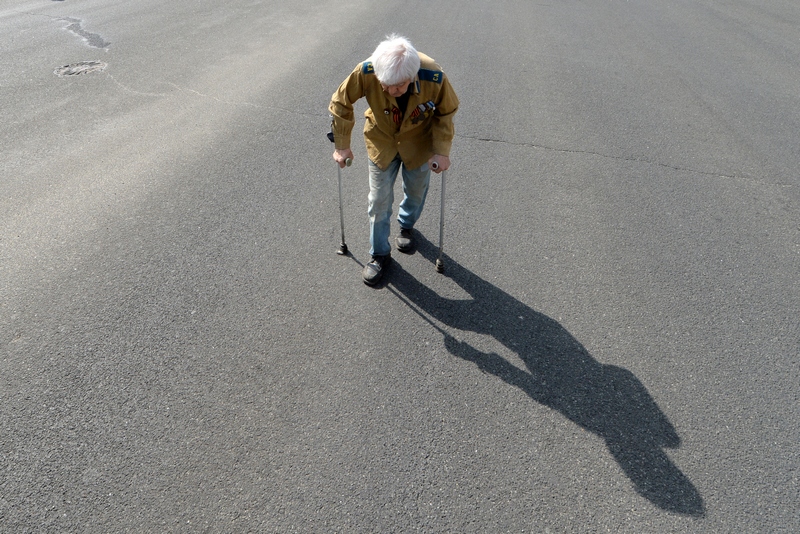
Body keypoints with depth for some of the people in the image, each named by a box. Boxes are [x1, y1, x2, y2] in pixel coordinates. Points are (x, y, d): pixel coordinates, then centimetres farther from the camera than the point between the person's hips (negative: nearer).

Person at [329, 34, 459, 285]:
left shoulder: (434, 78, -34)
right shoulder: (365, 72, -33)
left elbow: (446, 114, -13)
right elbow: (340, 103, -15)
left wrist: (442, 151, -16)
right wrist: (342, 145, -10)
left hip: (419, 143, 0)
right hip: (381, 142, 0)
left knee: (416, 192, 20)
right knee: (379, 201, 5)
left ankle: (407, 225, 52)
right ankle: (380, 254, 24)